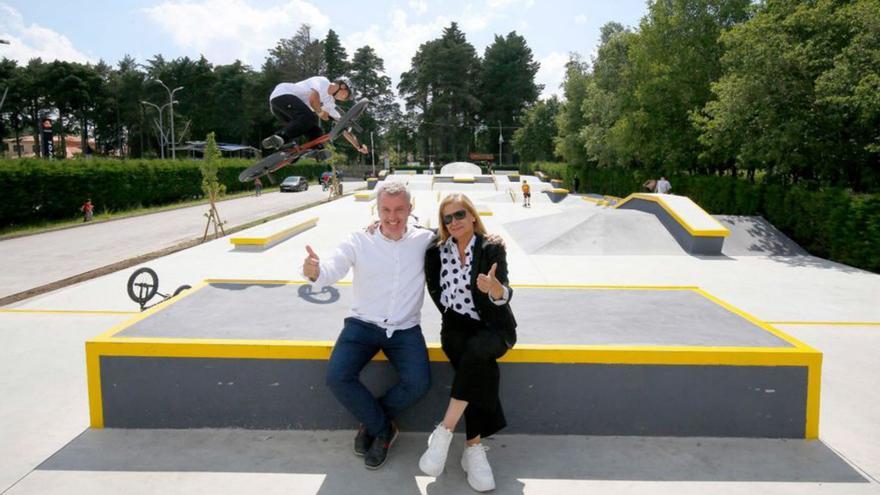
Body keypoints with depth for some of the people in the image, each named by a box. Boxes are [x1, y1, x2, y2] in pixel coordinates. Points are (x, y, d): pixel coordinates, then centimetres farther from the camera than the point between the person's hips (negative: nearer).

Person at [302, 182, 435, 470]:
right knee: (337, 377, -21)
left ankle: (372, 422, 9)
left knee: (418, 383, -22)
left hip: (405, 329, 0)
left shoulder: (424, 241, -1)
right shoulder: (360, 241, -6)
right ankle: (383, 428, 6)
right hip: (363, 324, 0)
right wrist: (314, 271, -41)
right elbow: (332, 270, -17)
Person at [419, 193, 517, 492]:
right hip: (458, 327, 1)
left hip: (494, 327, -1)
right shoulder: (436, 254, 5)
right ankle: (474, 448, -23)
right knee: (482, 368, -30)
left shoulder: (492, 248, -3)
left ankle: (444, 431, -28)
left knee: (476, 350, -36)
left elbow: (504, 296, -16)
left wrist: (495, 287, -38)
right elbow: (439, 298, 9)